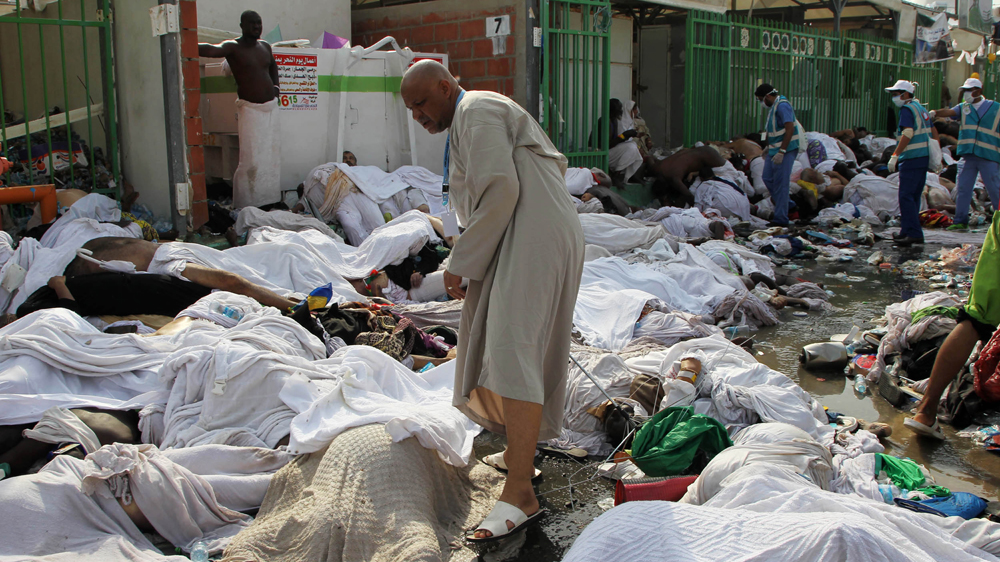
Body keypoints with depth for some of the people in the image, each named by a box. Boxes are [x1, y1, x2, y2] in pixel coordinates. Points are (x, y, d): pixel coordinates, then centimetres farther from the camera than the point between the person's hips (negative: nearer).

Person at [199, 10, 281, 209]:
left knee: (272, 157, 10)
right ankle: (245, 205, -3)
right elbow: (212, 50, -31)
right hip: (250, 108, -7)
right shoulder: (233, 47, -10)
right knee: (251, 160, -10)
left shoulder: (265, 46, 11)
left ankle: (269, 199, 21)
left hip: (271, 106, 7)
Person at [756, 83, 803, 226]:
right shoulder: (773, 107, 15)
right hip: (774, 150, 10)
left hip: (786, 150, -10)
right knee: (768, 178, 14)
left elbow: (789, 129, -23)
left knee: (780, 183, -8)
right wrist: (768, 147, 28)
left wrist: (781, 152, -26)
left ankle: (780, 219, -4)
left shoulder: (783, 105, -16)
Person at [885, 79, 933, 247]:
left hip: (912, 158, -10)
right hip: (924, 157, 10)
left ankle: (914, 233, -15)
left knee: (906, 196, -11)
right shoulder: (921, 108, 19)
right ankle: (907, 232, 17)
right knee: (914, 196, 12)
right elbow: (933, 132, 23)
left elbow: (908, 134, -22)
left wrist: (895, 155, -24)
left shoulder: (907, 109, -10)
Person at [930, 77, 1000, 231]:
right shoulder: (964, 107, 11)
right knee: (963, 189, 4)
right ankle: (960, 221, 11)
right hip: (968, 155, 3)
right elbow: (950, 112, -8)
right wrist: (934, 113, -27)